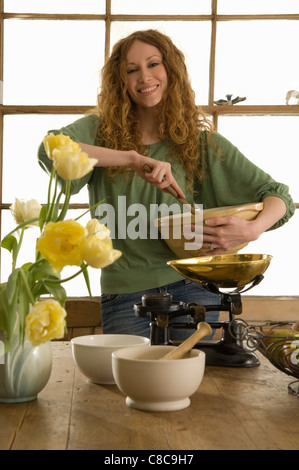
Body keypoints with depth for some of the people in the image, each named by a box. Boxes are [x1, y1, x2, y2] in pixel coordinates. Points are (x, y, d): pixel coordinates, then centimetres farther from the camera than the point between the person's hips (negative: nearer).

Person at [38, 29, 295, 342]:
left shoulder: (202, 142, 2)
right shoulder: (100, 130, 2)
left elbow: (278, 196, 0)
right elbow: (50, 149, -20)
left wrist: (252, 230, -23)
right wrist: (132, 158, -28)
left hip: (191, 287, 1)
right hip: (124, 295, 0)